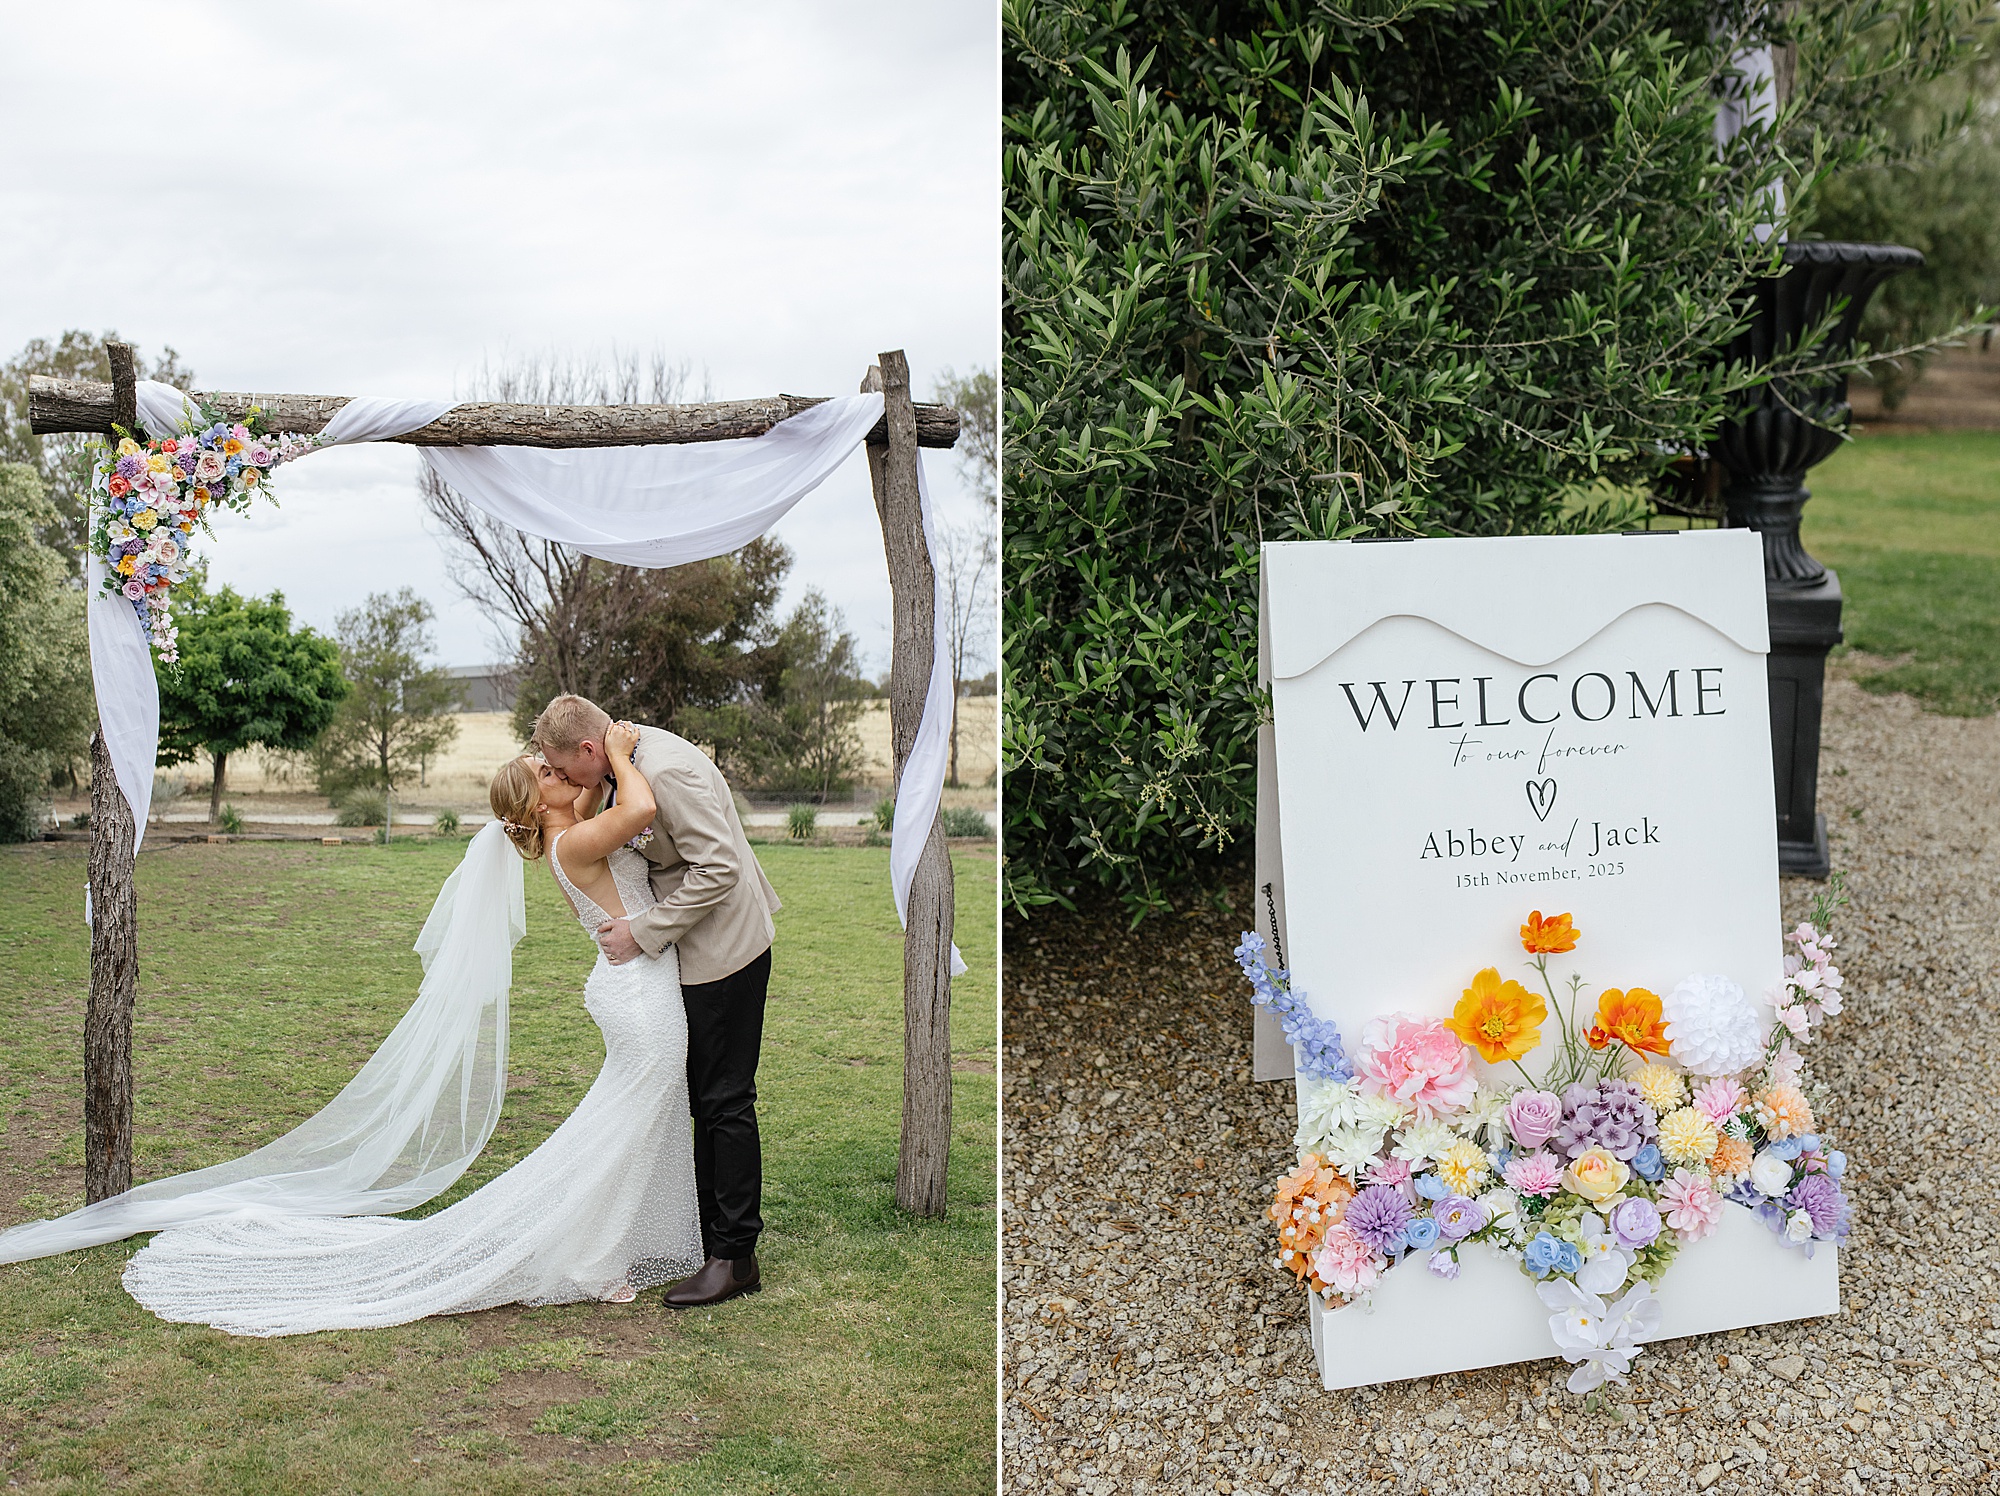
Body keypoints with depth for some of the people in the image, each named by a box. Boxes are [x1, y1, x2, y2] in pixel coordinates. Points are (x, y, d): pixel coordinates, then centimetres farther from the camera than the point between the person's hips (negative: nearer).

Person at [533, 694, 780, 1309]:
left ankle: (734, 1257, 4)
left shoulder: (668, 772, -26)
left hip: (725, 945, -10)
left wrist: (643, 931, -20)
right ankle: (710, 1230, 25)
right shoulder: (628, 756, 5)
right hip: (691, 945, 10)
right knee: (704, 1096, 15)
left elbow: (717, 869, -27)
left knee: (725, 1100, -4)